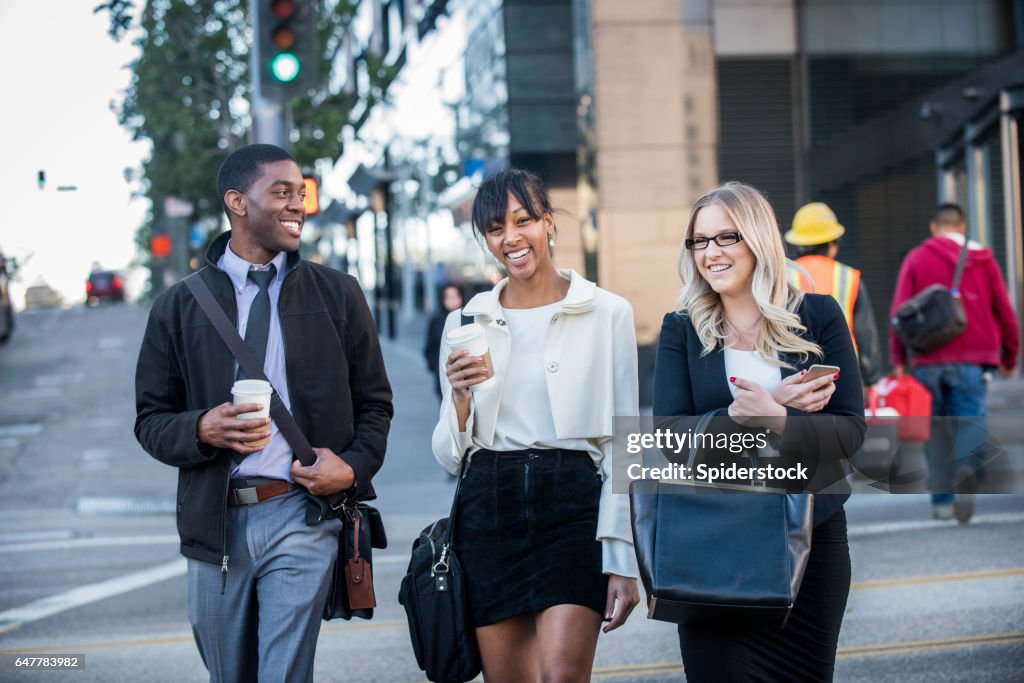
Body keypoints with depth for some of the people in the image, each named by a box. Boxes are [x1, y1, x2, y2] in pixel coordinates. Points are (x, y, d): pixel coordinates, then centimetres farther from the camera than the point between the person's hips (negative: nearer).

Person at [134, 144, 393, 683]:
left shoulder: (337, 295, 7)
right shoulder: (179, 306, 6)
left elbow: (374, 403, 10)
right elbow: (151, 420, 8)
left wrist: (353, 467, -9)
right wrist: (202, 429, -14)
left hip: (302, 517, -1)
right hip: (214, 521, 2)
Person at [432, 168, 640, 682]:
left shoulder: (607, 314, 2)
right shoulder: (466, 323, 10)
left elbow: (623, 447, 1)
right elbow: (449, 457, 11)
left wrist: (624, 560, -5)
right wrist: (460, 396, -10)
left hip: (573, 505, -3)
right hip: (488, 514, 3)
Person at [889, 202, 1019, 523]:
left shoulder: (916, 259, 5)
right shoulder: (983, 260, 9)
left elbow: (899, 312, 0)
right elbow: (1004, 311, 11)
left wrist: (897, 359, 4)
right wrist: (1010, 355, 22)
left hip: (929, 361, 0)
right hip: (972, 360, 0)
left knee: (936, 429, 8)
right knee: (971, 421, -4)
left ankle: (941, 499, 9)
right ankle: (968, 467, -34)